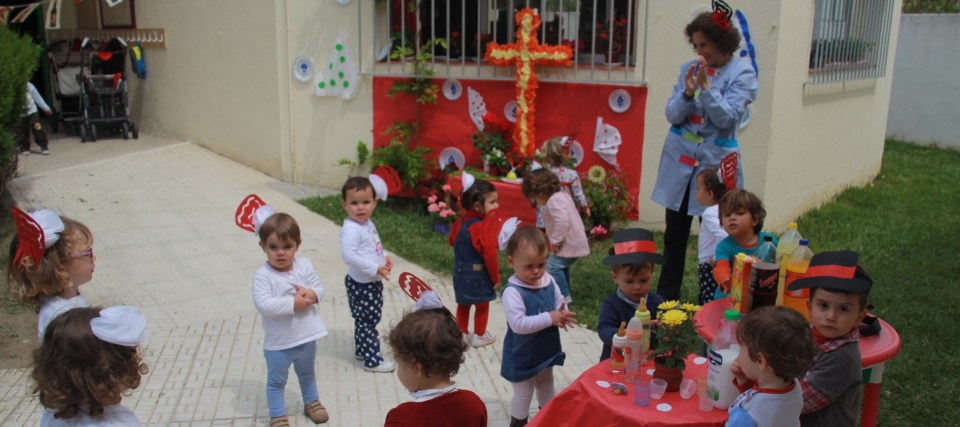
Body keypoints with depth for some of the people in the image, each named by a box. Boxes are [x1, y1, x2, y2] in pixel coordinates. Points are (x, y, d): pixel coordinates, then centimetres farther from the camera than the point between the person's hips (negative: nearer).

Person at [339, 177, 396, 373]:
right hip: (361, 284, -9)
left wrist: (384, 257, 3)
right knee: (367, 321, 1)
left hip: (373, 282, 9)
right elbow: (349, 255, -32)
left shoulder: (368, 224, 6)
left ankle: (361, 350, 38)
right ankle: (373, 361, 10)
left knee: (365, 320, 22)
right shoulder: (350, 229, -23)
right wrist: (375, 268, -28)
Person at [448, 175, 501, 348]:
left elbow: (452, 241, 14)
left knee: (463, 305, 20)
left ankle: (462, 334, 31)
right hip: (479, 275, -6)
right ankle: (479, 336, 24)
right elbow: (490, 255, -25)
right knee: (482, 306, 13)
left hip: (460, 272, 6)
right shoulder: (486, 226, -25)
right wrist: (496, 277, -13)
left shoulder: (461, 221, -2)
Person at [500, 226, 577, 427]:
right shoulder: (512, 292, -29)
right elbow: (519, 324, -34)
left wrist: (562, 315, -21)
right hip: (522, 355, -7)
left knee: (546, 386, 28)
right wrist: (549, 318, -34)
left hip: (546, 348, 7)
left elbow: (560, 303, 3)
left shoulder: (549, 281, -8)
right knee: (523, 393, 9)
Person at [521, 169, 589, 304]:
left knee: (553, 266, -9)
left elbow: (562, 221, -33)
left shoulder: (553, 201, -20)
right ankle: (564, 292, 32)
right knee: (561, 266, 21)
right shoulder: (561, 196, 14)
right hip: (575, 242, 11)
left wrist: (555, 241, -24)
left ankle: (564, 296, -3)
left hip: (569, 244, -11)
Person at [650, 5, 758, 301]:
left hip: (715, 163, -3)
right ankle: (666, 297, 22)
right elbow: (672, 115, 1)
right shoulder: (689, 69, 6)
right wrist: (688, 91, -16)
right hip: (679, 160, 4)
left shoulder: (742, 74, -4)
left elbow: (727, 118, -14)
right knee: (674, 233, 10)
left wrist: (706, 85, -20)